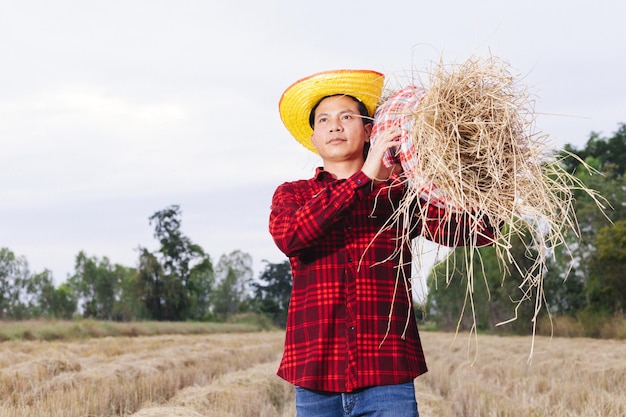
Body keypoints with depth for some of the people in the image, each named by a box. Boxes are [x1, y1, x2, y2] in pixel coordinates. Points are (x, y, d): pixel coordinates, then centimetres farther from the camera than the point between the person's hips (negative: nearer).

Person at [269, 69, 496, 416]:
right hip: (315, 379, 1)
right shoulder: (292, 194, 13)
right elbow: (288, 235, -10)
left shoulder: (399, 192, 10)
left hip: (388, 377, -1)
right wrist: (364, 178, -13)